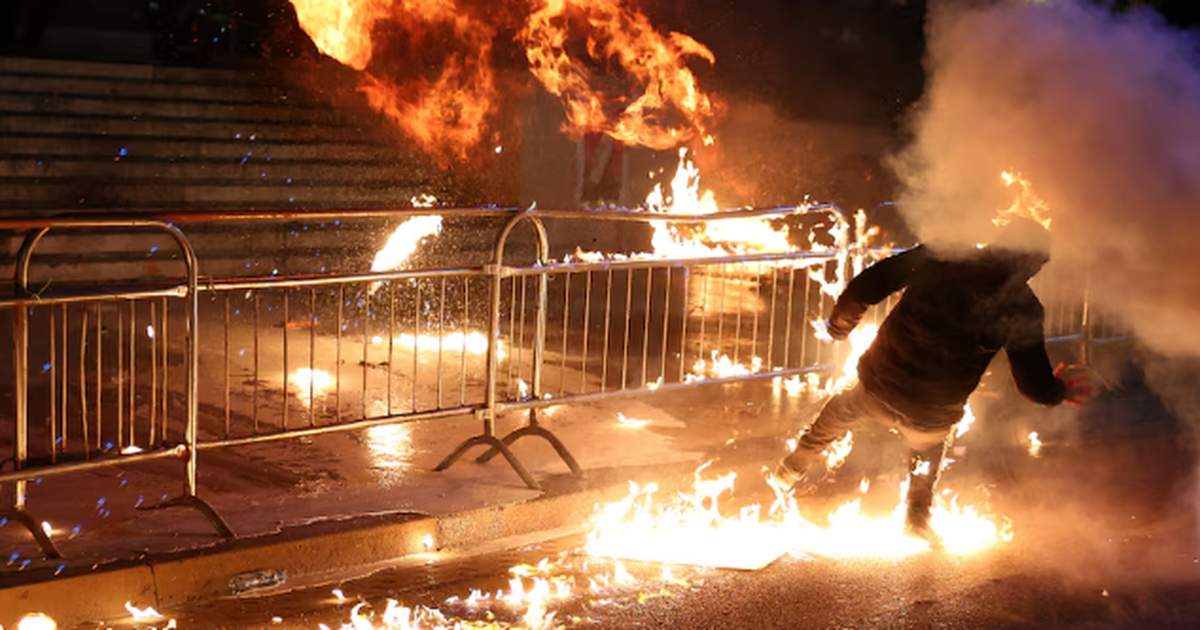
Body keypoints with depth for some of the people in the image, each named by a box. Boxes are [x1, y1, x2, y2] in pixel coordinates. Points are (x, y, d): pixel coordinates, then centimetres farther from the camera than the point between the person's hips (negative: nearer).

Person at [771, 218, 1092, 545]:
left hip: (877, 387, 1)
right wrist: (1063, 391, 18)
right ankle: (918, 516, 44)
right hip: (930, 419, -1)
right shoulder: (1023, 309, -9)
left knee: (843, 408, 37)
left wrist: (839, 324, 12)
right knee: (929, 444, 39)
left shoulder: (938, 258, -7)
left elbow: (862, 290, -6)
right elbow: (1034, 384, -4)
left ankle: (792, 469, 51)